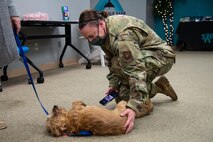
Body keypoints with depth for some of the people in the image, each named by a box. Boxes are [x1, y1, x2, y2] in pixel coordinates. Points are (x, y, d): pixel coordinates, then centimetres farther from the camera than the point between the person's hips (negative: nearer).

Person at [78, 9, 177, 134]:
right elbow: (111, 60, 5)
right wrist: (113, 84, -6)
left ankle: (143, 103, -16)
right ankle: (158, 87, 22)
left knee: (119, 64, -33)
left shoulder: (123, 35, -36)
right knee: (122, 98, 4)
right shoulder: (104, 33, -7)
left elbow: (136, 70, -41)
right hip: (138, 57, 9)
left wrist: (134, 106, -45)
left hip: (162, 56, -9)